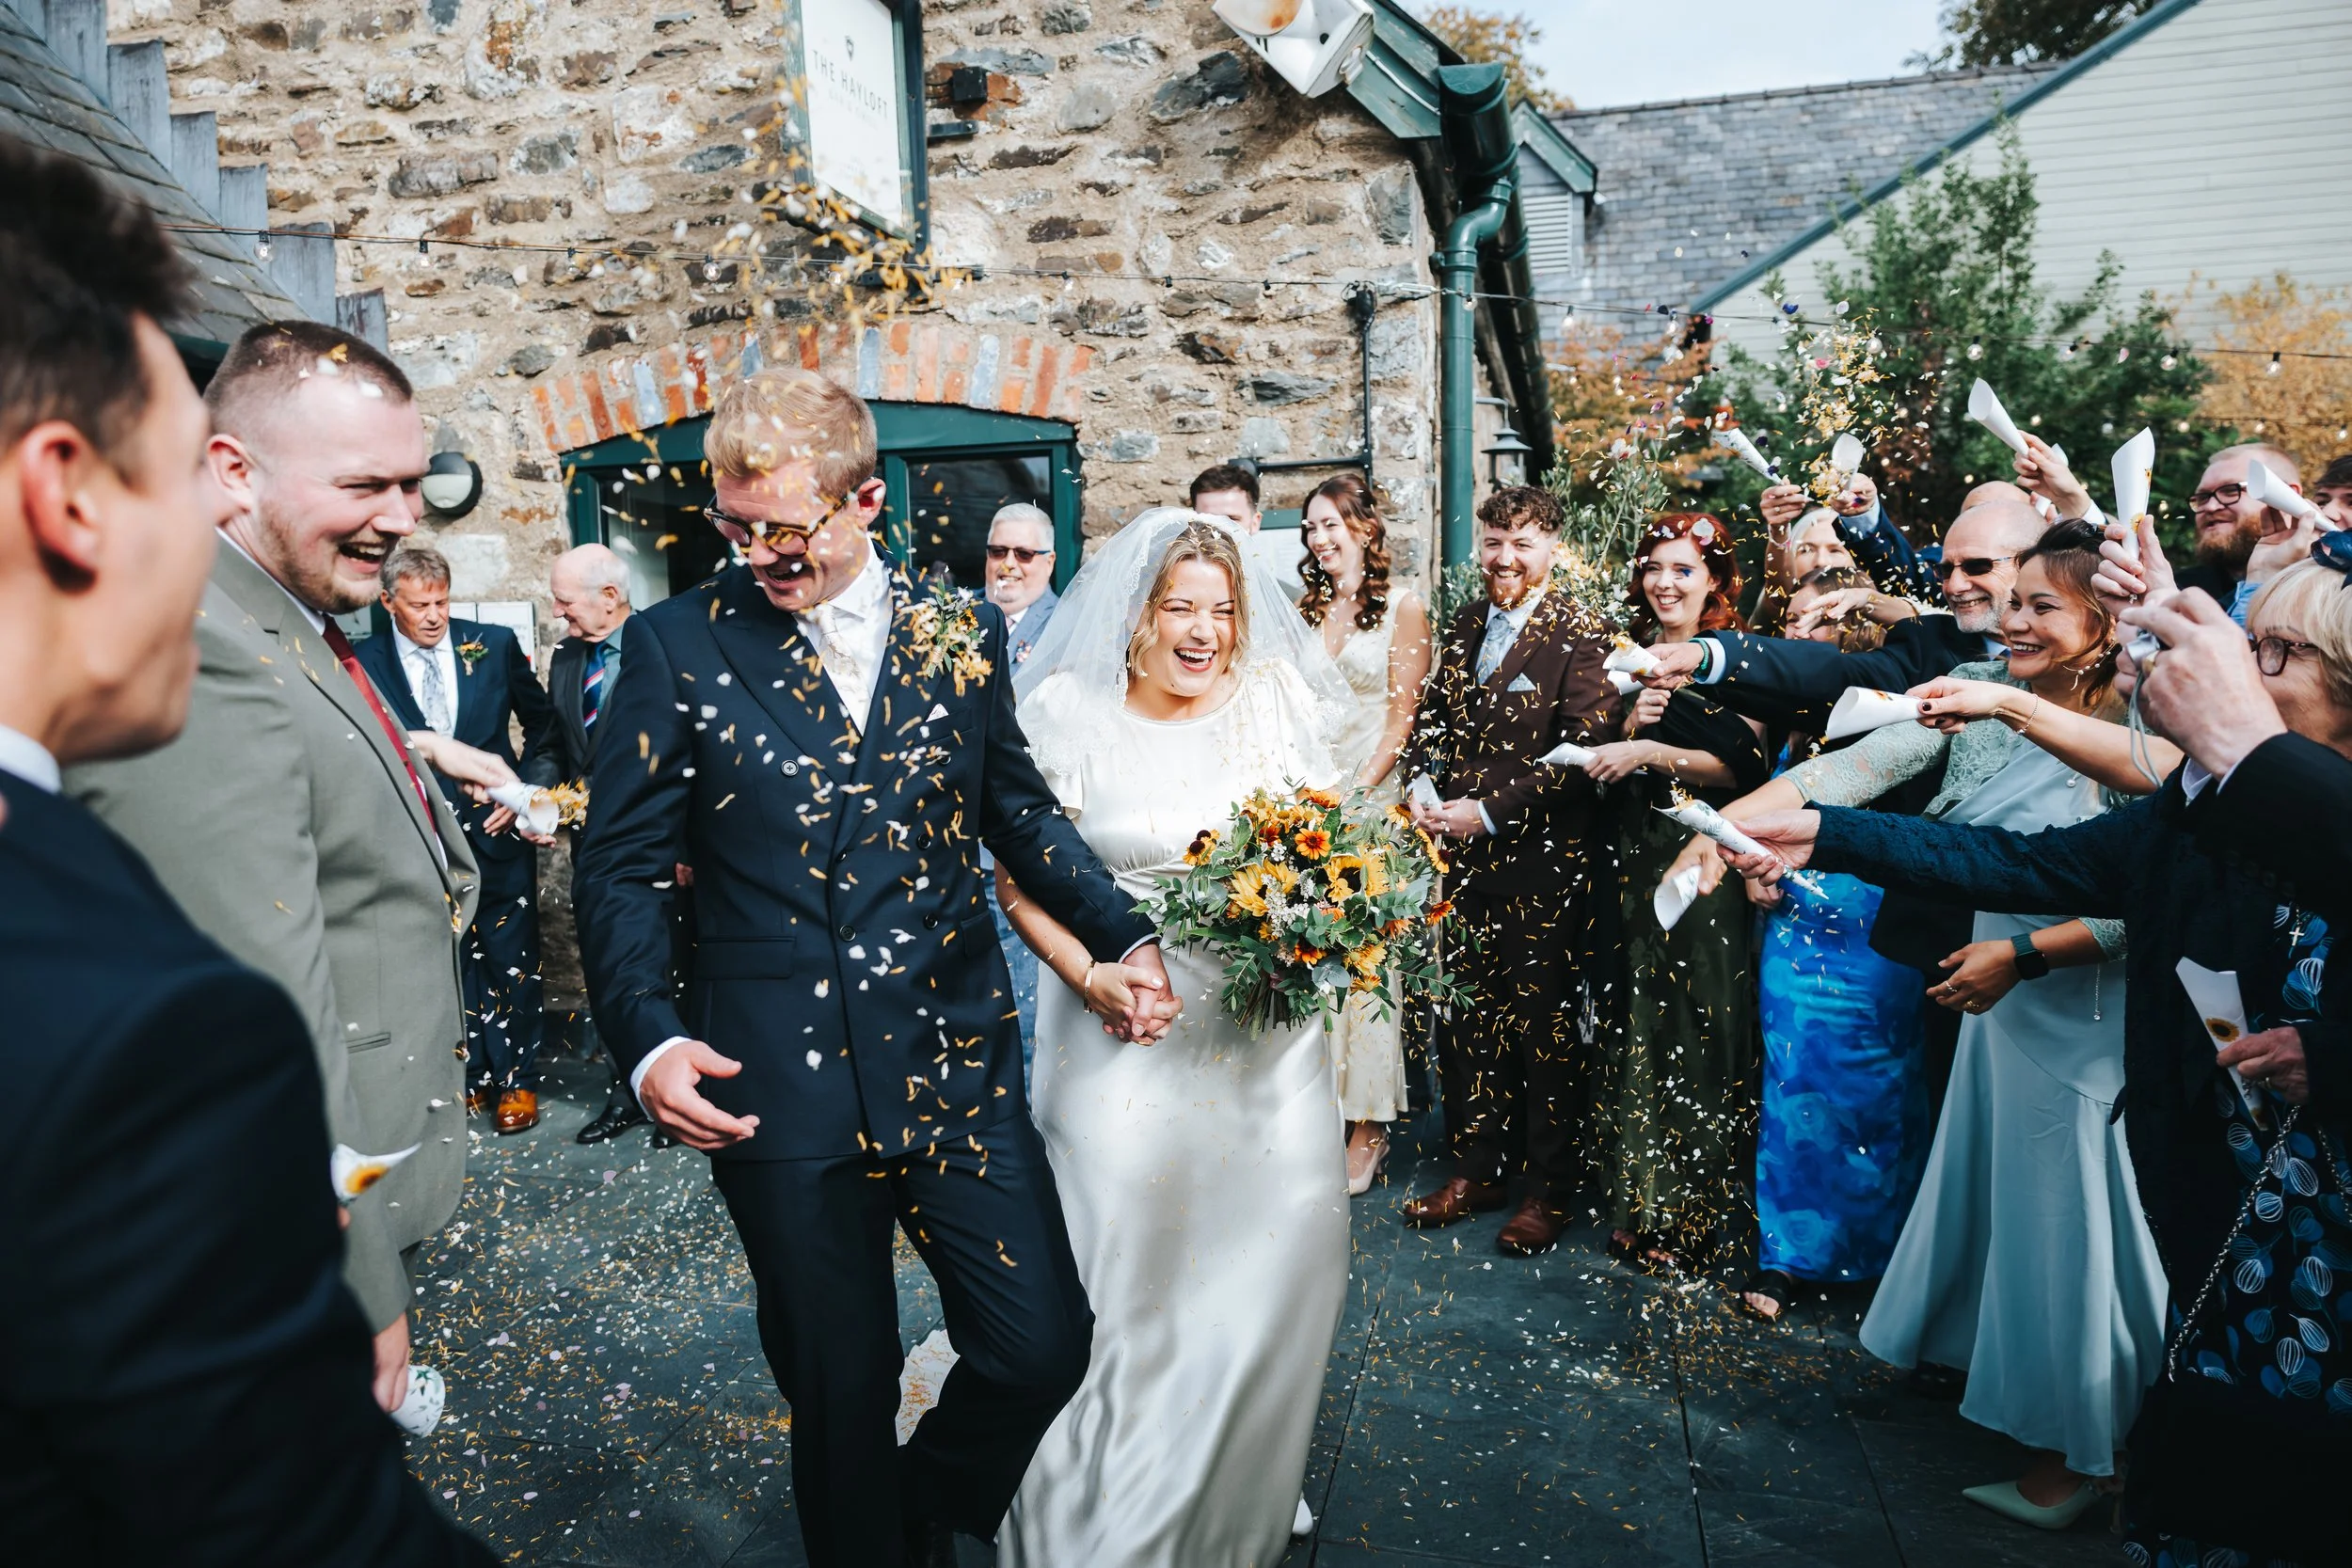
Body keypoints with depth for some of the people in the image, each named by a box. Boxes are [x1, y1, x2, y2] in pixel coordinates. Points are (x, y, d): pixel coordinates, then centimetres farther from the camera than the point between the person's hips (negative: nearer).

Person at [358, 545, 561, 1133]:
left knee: (511, 959, 6)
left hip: (497, 828, 1)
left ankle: (516, 1078, 19)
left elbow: (544, 725, 8)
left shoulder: (494, 645, 0)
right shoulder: (366, 663, -4)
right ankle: (473, 1074, 24)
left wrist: (529, 793, -1)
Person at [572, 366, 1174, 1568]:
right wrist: (650, 1039, -16)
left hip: (959, 1065, 2)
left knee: (1044, 1348, 6)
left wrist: (1126, 940, 3)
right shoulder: (678, 645, -3)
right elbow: (621, 866, -1)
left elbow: (1021, 813, 14)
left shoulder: (960, 635, 4)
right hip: (778, 1089, -2)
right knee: (840, 1394, 11)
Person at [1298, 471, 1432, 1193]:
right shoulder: (1306, 610, 14)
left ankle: (1368, 1130, 5)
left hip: (1370, 798, -4)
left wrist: (1358, 795, -13)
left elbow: (1401, 716, -4)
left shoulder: (1402, 608, 1)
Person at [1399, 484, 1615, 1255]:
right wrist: (1422, 788, 0)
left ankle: (1547, 1192, 20)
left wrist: (1489, 812, -19)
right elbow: (1431, 718, 19)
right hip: (1460, 861, 6)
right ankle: (1477, 1169, 30)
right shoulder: (1465, 626, 12)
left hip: (1538, 867, -6)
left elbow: (1584, 752, -16)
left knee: (1543, 1030, 4)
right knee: (1461, 1018, 14)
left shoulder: (1580, 634, -9)